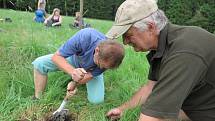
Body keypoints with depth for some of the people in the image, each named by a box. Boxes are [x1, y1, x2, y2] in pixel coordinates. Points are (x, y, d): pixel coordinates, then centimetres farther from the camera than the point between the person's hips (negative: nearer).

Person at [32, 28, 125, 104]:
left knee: (97, 100, -17)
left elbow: (90, 74, -22)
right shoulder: (84, 37, -43)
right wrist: (73, 71, -50)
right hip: (74, 58, -1)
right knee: (39, 63, -20)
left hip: (91, 70, 1)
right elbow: (56, 56, -34)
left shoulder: (109, 60, -35)